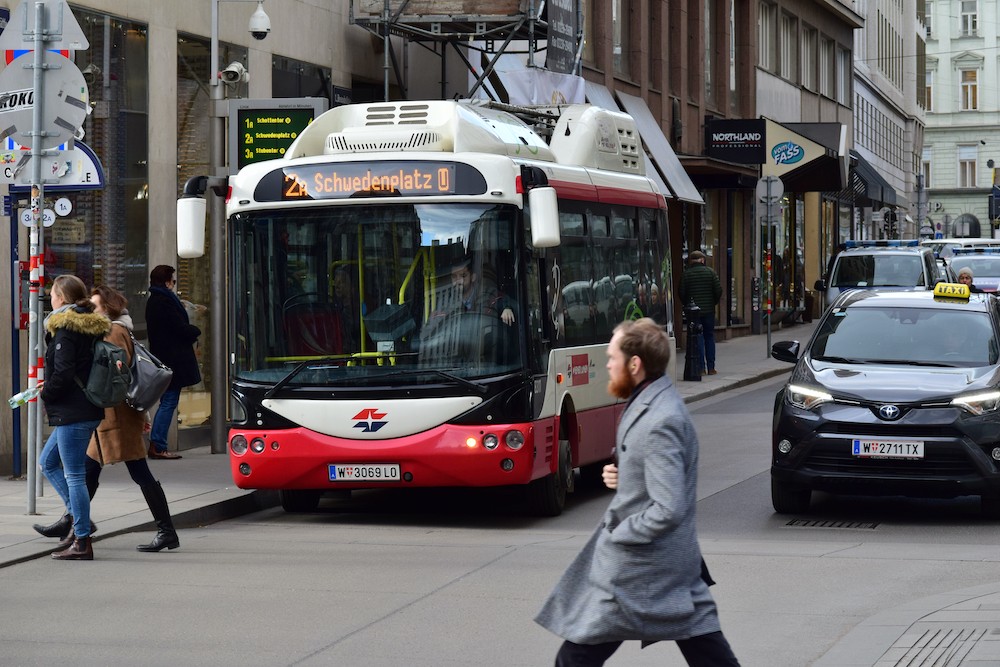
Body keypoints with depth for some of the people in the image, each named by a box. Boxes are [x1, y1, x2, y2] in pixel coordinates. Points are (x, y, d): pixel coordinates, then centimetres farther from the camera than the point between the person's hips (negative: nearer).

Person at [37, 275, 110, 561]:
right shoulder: (90, 327, 13)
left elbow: (63, 373, -22)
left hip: (72, 413, -10)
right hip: (89, 410, 10)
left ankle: (82, 542, -3)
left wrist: (45, 393, -5)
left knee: (74, 474, -5)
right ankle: (79, 520, 16)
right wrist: (49, 391, 19)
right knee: (48, 462, 21)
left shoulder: (66, 329, -14)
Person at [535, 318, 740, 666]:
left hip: (637, 572, -10)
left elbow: (668, 510, -27)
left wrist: (616, 534, -14)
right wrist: (621, 476, 5)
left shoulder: (658, 422, -23)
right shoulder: (654, 403, 8)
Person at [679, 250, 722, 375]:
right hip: (709, 310, 1)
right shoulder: (710, 272, -2)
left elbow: (682, 293, -6)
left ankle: (701, 368, -4)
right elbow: (718, 290, -4)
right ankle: (711, 367, 9)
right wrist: (714, 302, 13)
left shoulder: (686, 274, -5)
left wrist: (686, 305, 11)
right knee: (709, 337, 10)